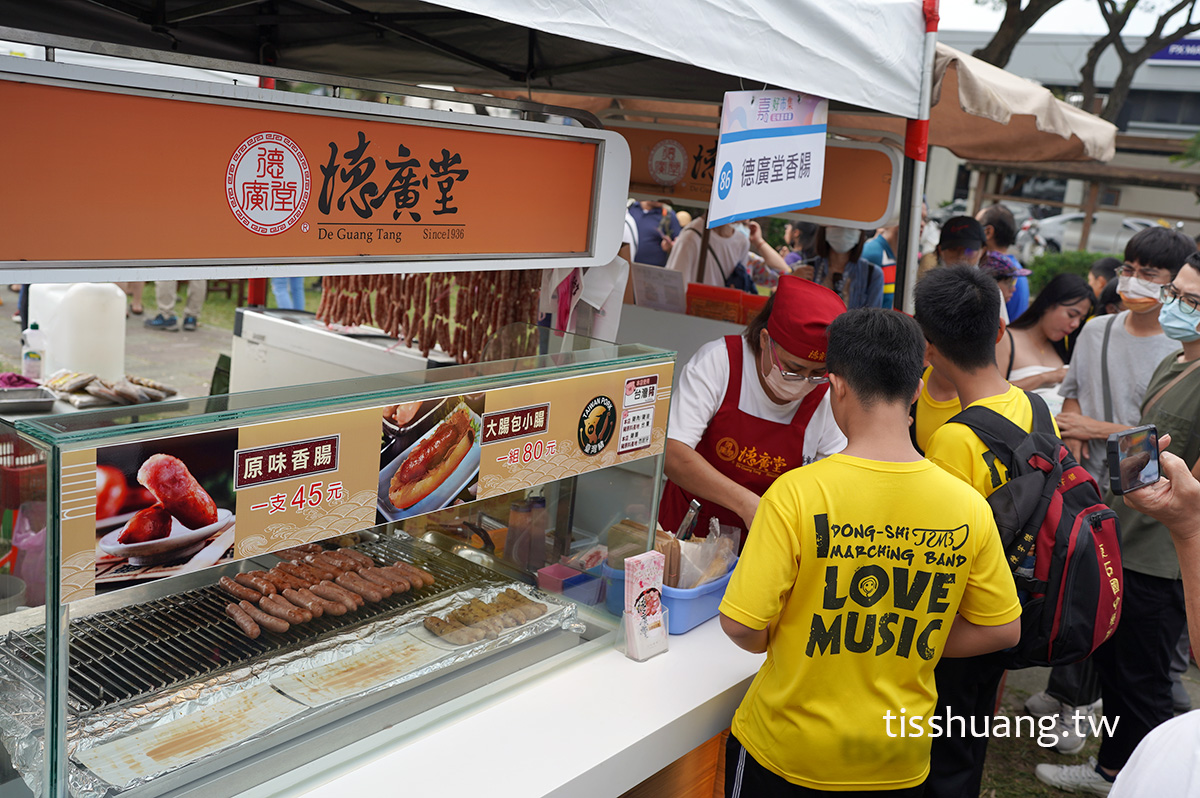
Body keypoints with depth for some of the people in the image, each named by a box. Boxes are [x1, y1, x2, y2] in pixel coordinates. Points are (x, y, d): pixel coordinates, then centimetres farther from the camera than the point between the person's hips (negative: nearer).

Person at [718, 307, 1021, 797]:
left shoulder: (796, 493, -22)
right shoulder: (967, 507, -11)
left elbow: (742, 627, -21)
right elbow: (1003, 629, -1)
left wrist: (787, 643, 0)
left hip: (786, 755, -3)